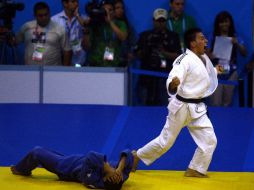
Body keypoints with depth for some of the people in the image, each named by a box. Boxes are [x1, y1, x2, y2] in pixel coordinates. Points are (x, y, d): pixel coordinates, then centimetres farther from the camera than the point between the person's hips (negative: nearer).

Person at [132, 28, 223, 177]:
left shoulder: (204, 58, 5)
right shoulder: (185, 60, -21)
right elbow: (172, 86, -30)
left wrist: (215, 71, 15)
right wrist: (173, 84, -50)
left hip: (197, 109, 7)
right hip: (182, 107, -7)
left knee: (209, 140, -1)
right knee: (166, 140, 4)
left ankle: (195, 170, 12)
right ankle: (138, 156, 23)